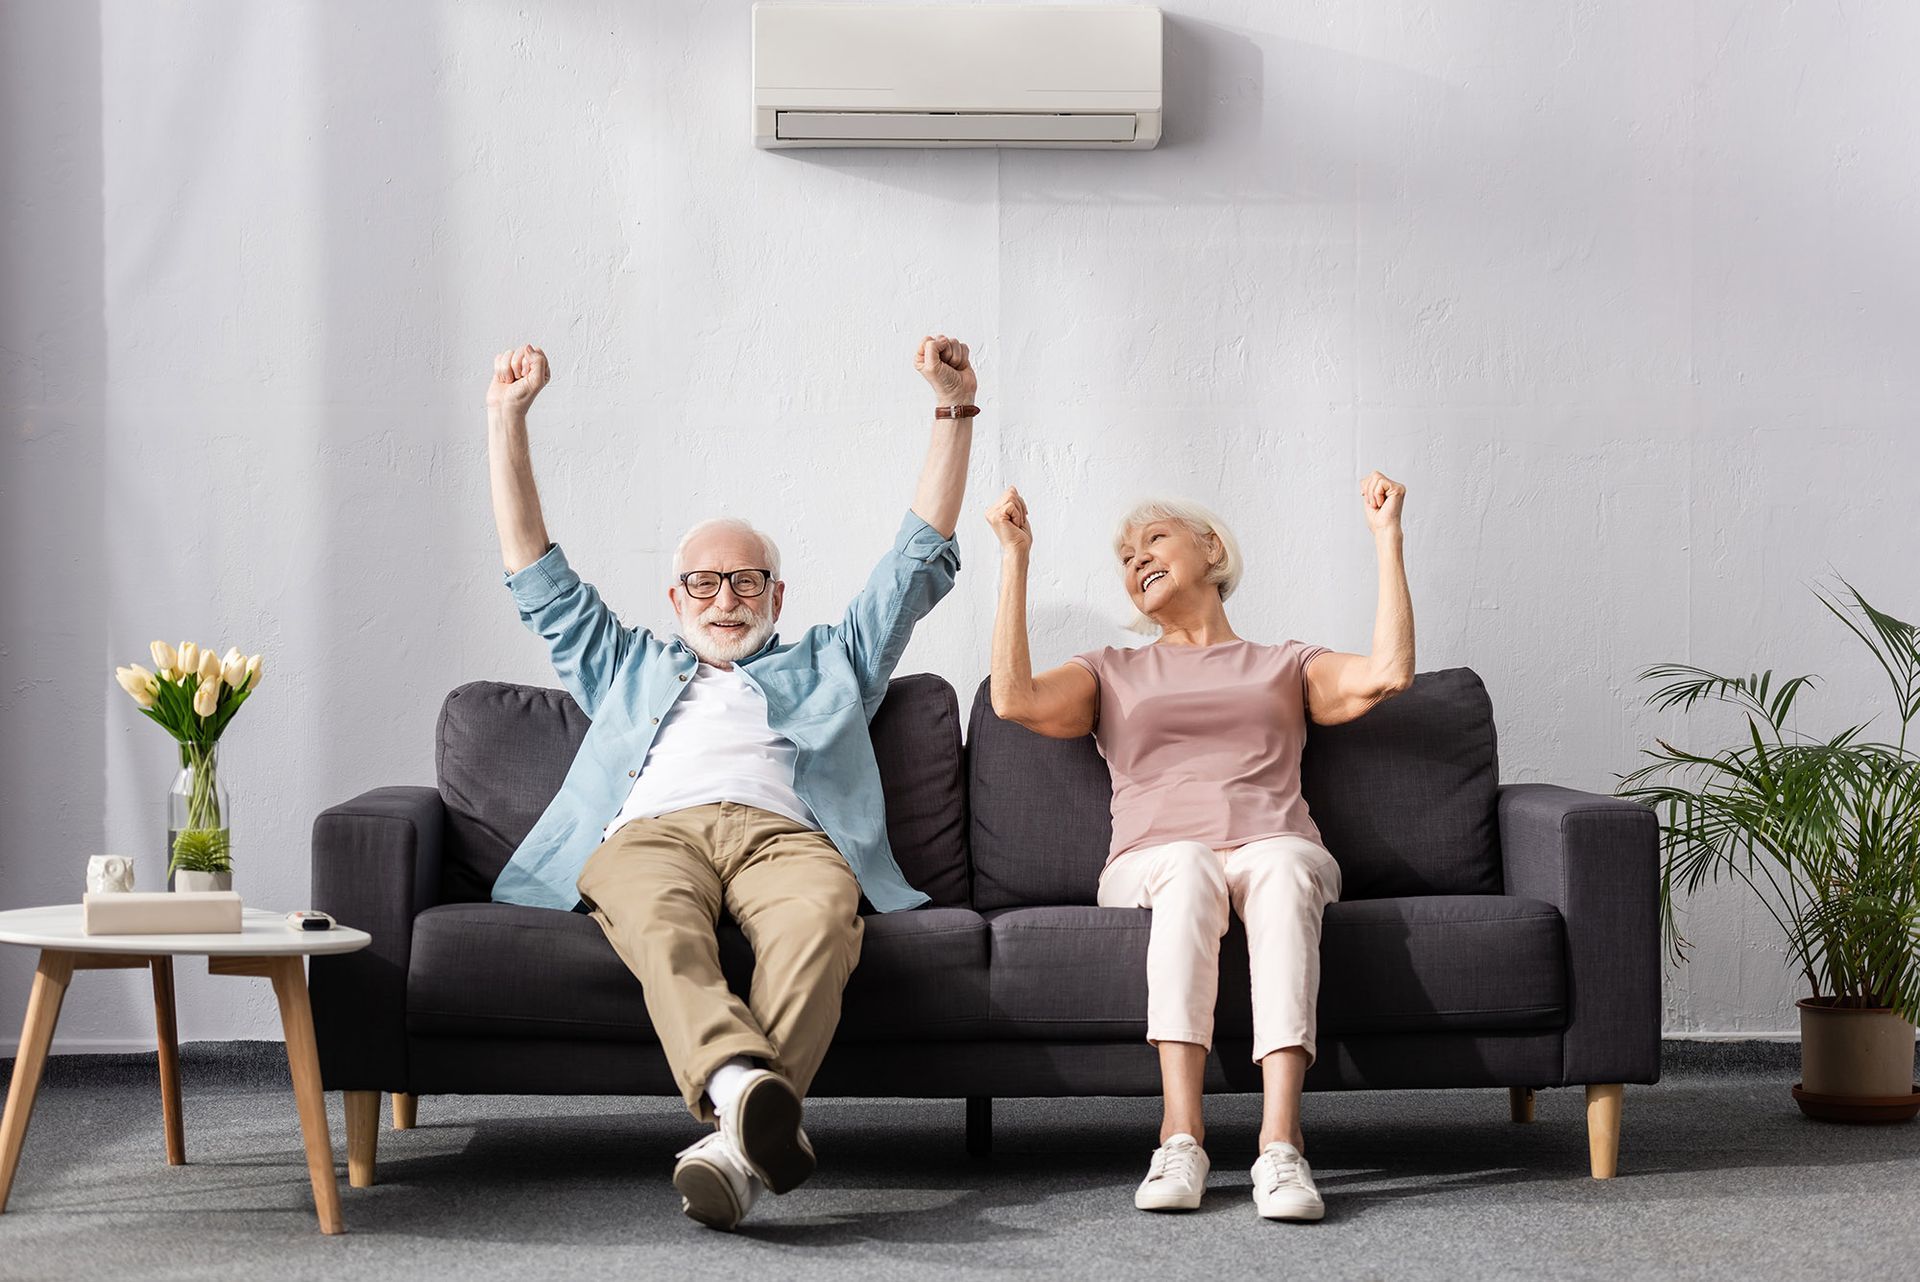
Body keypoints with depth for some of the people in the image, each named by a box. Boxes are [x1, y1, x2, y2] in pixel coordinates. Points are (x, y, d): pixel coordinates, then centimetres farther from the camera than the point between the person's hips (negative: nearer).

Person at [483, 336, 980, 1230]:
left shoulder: (826, 665, 38)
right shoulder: (626, 668, 41)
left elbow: (923, 558, 35)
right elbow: (536, 574, 38)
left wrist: (954, 406, 29)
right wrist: (506, 418, 36)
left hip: (784, 831, 0)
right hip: (648, 832, 0)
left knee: (818, 917, -39)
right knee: (663, 924, -40)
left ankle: (740, 1144, -60)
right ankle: (744, 1086, -66)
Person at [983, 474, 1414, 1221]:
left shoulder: (1286, 666, 28)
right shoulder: (1112, 675, 29)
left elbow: (1387, 674, 6)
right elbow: (1015, 700, 7)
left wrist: (1386, 537, 8)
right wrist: (1015, 557, 10)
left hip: (1274, 848, 0)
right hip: (1150, 869, 0)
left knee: (1281, 868, -38)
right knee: (1190, 867, -38)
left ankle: (1280, 1140, -52)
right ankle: (1180, 1137, -48)